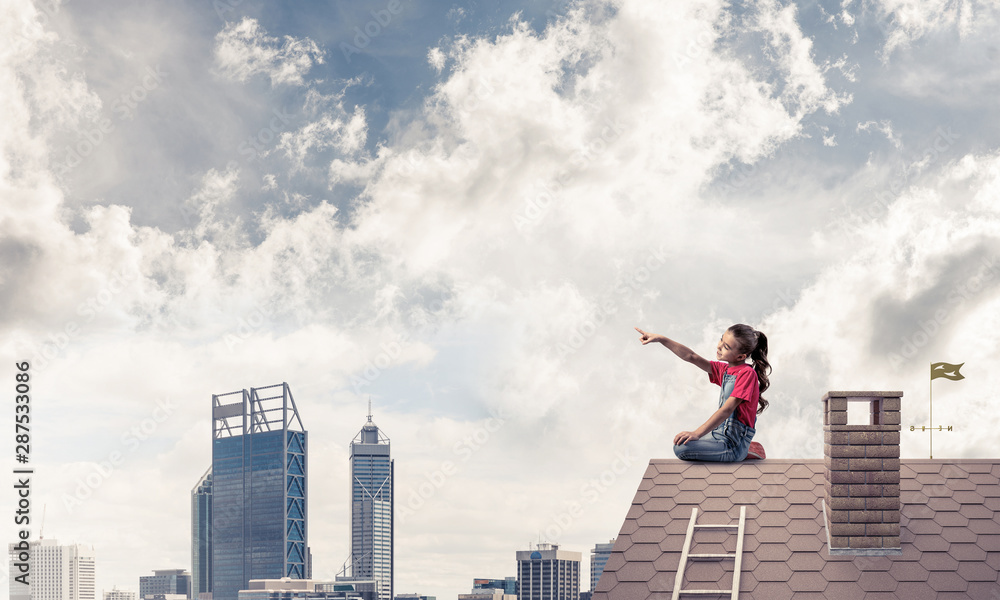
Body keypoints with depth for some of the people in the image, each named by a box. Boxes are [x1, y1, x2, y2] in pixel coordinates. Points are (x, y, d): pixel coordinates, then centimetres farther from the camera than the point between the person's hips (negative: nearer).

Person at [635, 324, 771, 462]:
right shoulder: (725, 370, 10)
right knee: (680, 440, 25)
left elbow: (727, 409, -22)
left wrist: (697, 433, -26)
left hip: (734, 444, -9)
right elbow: (692, 357, 7)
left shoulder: (747, 373, -16)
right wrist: (661, 339, -3)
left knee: (682, 448, -25)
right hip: (721, 435, 9)